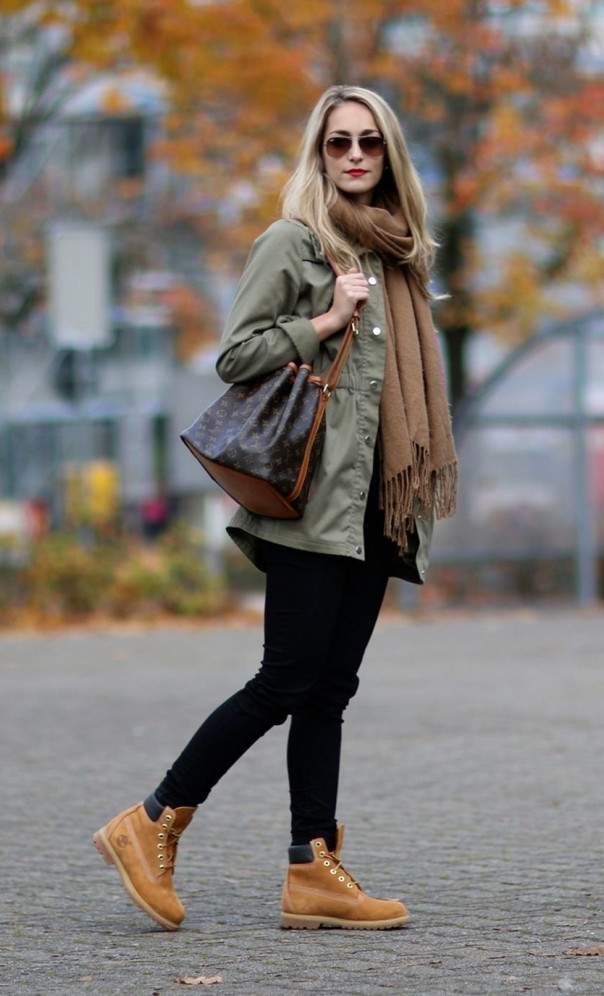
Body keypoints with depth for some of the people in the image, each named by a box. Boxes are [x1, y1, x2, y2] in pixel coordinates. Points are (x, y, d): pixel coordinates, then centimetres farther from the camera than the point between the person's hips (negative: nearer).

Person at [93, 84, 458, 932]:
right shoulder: (292, 240, -2)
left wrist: (417, 493, 13)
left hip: (376, 504, 7)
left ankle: (313, 872, 4)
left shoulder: (393, 252, 20)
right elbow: (234, 356, -8)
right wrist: (328, 322, -14)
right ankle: (151, 827, -3)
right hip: (314, 496, -7)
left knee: (331, 688, 4)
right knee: (289, 680, -11)